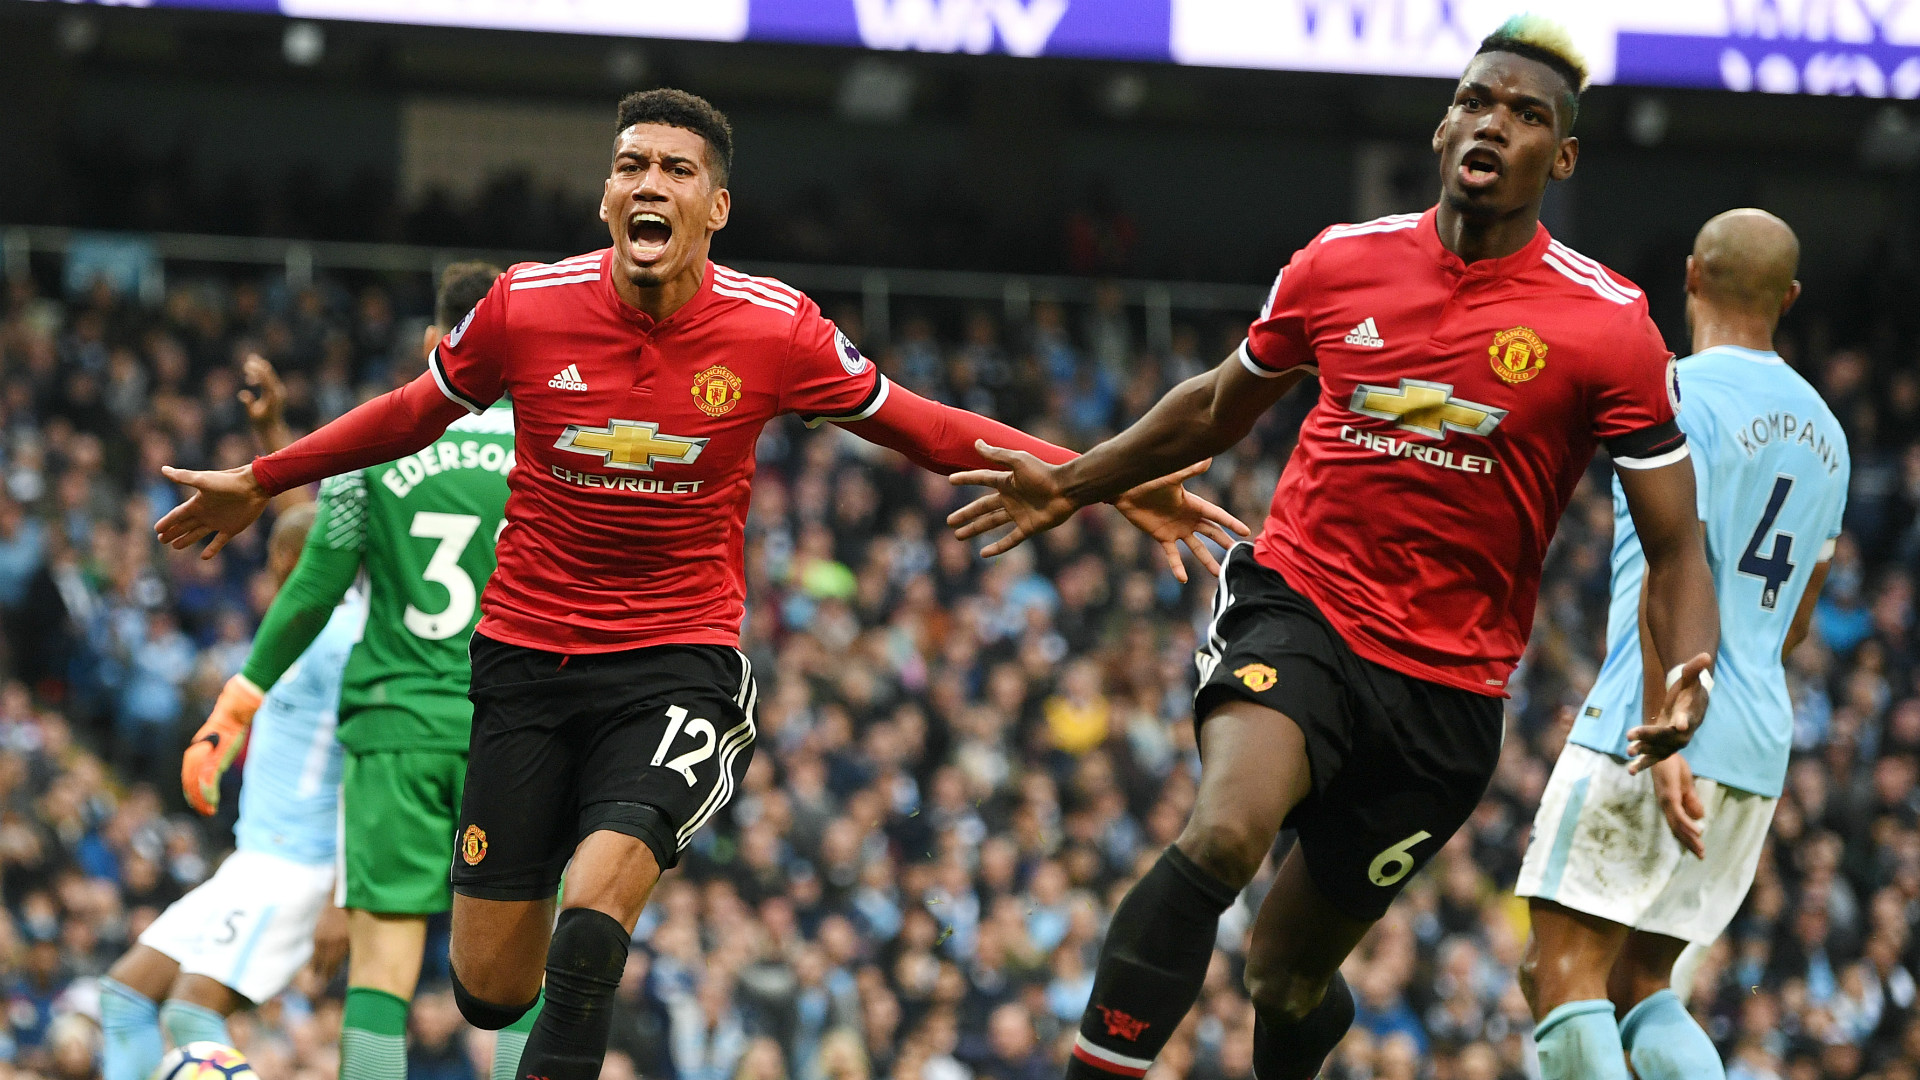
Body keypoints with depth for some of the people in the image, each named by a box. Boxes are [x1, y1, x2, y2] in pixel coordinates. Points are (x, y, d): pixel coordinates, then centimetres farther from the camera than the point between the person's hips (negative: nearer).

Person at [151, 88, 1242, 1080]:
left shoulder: (775, 328, -8)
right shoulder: (526, 306, -6)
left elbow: (917, 425, 5)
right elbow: (416, 414, 13)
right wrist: (263, 482, 20)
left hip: (680, 661, -2)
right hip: (527, 660, 2)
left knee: (589, 919, -28)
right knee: (490, 989, 2)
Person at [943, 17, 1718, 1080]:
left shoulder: (1607, 324, -6)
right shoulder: (1341, 264, 2)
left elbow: (1673, 545, -4)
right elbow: (1220, 406, 22)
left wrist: (1688, 678, -22)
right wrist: (1071, 484, 27)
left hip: (1447, 684, 0)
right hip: (1298, 605, 0)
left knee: (1287, 973, 9)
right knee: (1222, 834, -31)